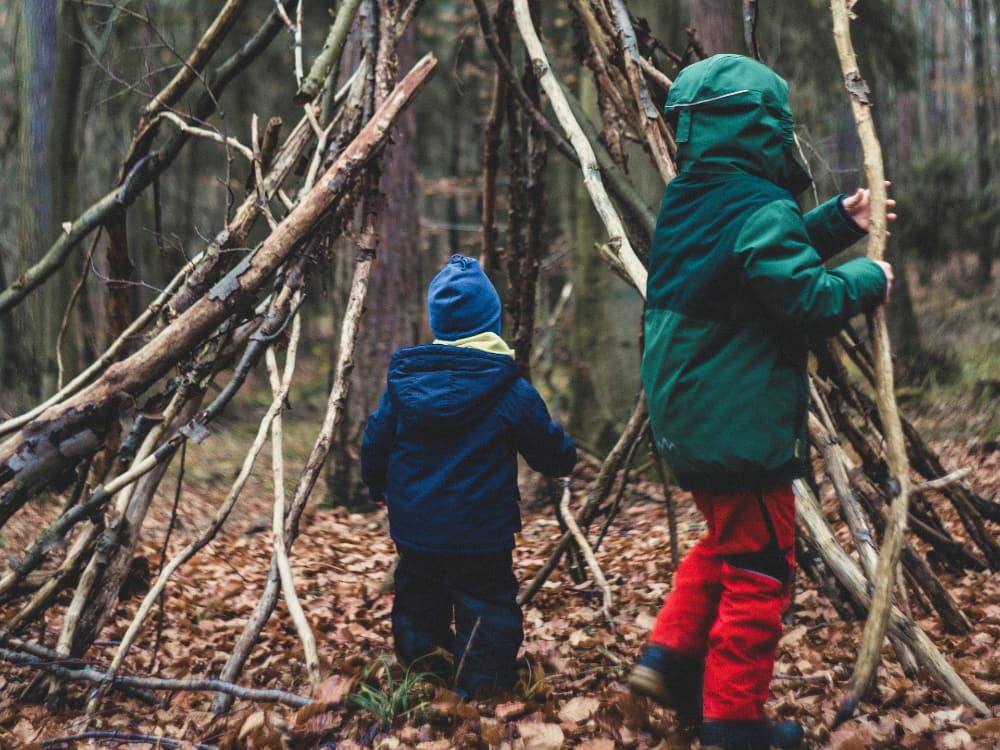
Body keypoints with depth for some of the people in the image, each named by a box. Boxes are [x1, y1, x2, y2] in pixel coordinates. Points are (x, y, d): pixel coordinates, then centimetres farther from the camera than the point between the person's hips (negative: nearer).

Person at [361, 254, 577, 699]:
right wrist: (566, 456, 24)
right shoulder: (511, 393, -11)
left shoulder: (402, 381, -1)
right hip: (480, 540, -4)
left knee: (418, 604, 19)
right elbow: (555, 457, 0)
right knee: (487, 611, 3)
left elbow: (374, 447, 7)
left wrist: (376, 486, 28)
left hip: (413, 532, 5)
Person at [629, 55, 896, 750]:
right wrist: (868, 279, -5)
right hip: (742, 425, -9)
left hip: (688, 419, 9)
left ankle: (670, 657, 21)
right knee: (758, 569, 2)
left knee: (724, 542, 26)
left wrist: (837, 222, 13)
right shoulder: (762, 210, -19)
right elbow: (807, 298, -22)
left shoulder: (688, 200, 10)